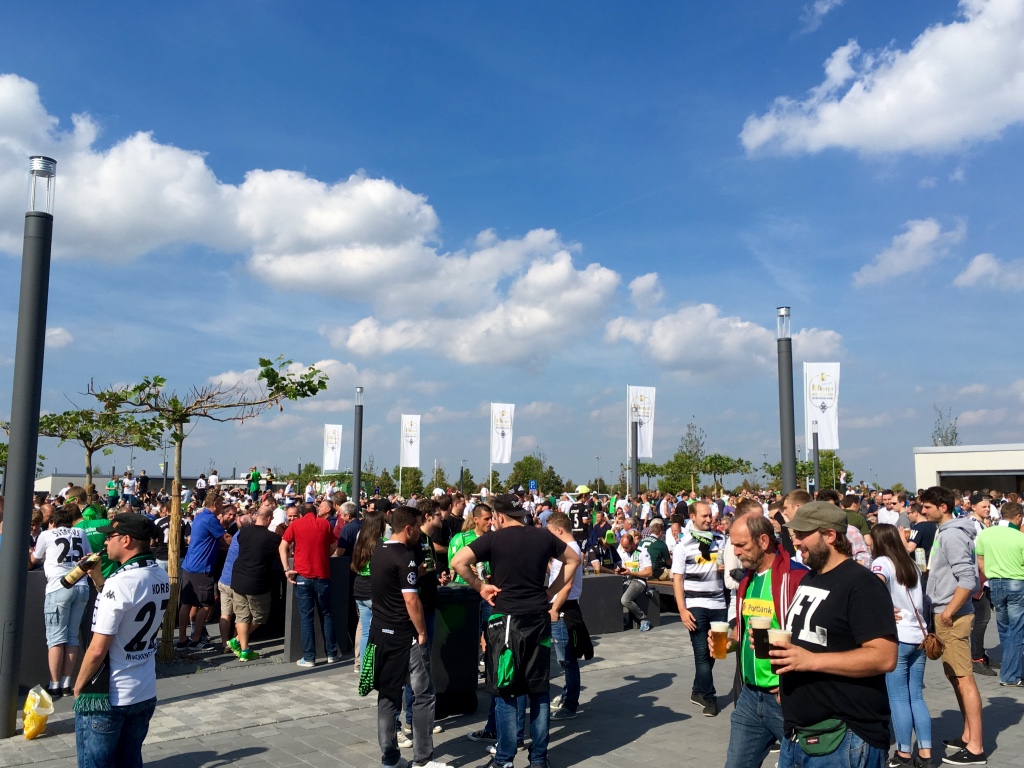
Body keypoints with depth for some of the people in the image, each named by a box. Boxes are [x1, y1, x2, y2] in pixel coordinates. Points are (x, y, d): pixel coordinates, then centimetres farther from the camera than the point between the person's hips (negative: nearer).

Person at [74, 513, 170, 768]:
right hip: (146, 694, 7)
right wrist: (98, 578, 11)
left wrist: (79, 686, -5)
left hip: (106, 697, -7)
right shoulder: (162, 578, 2)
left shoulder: (119, 582, -22)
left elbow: (98, 650, -20)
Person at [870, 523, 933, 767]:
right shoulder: (911, 564, 14)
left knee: (898, 698, 2)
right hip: (918, 636, 7)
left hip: (897, 638, -7)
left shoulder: (882, 561, -8)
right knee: (916, 696, 13)